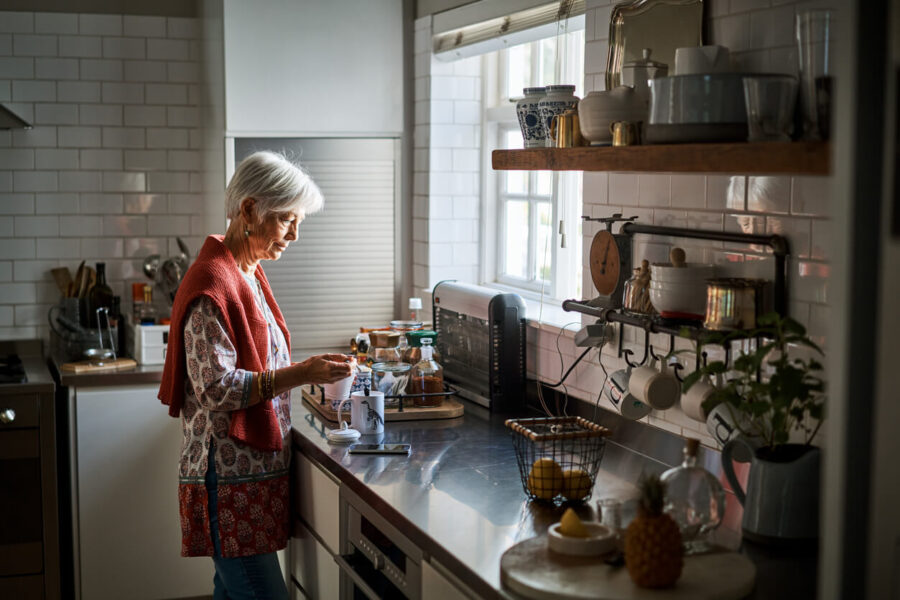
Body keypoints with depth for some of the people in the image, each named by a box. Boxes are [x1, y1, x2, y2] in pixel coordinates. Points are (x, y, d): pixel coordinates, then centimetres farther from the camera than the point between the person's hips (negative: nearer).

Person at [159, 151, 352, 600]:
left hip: (256, 468, 10)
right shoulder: (212, 285, -16)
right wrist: (298, 375, -25)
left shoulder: (248, 274, 14)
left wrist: (304, 371, 9)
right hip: (229, 473, -10)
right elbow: (217, 389, -21)